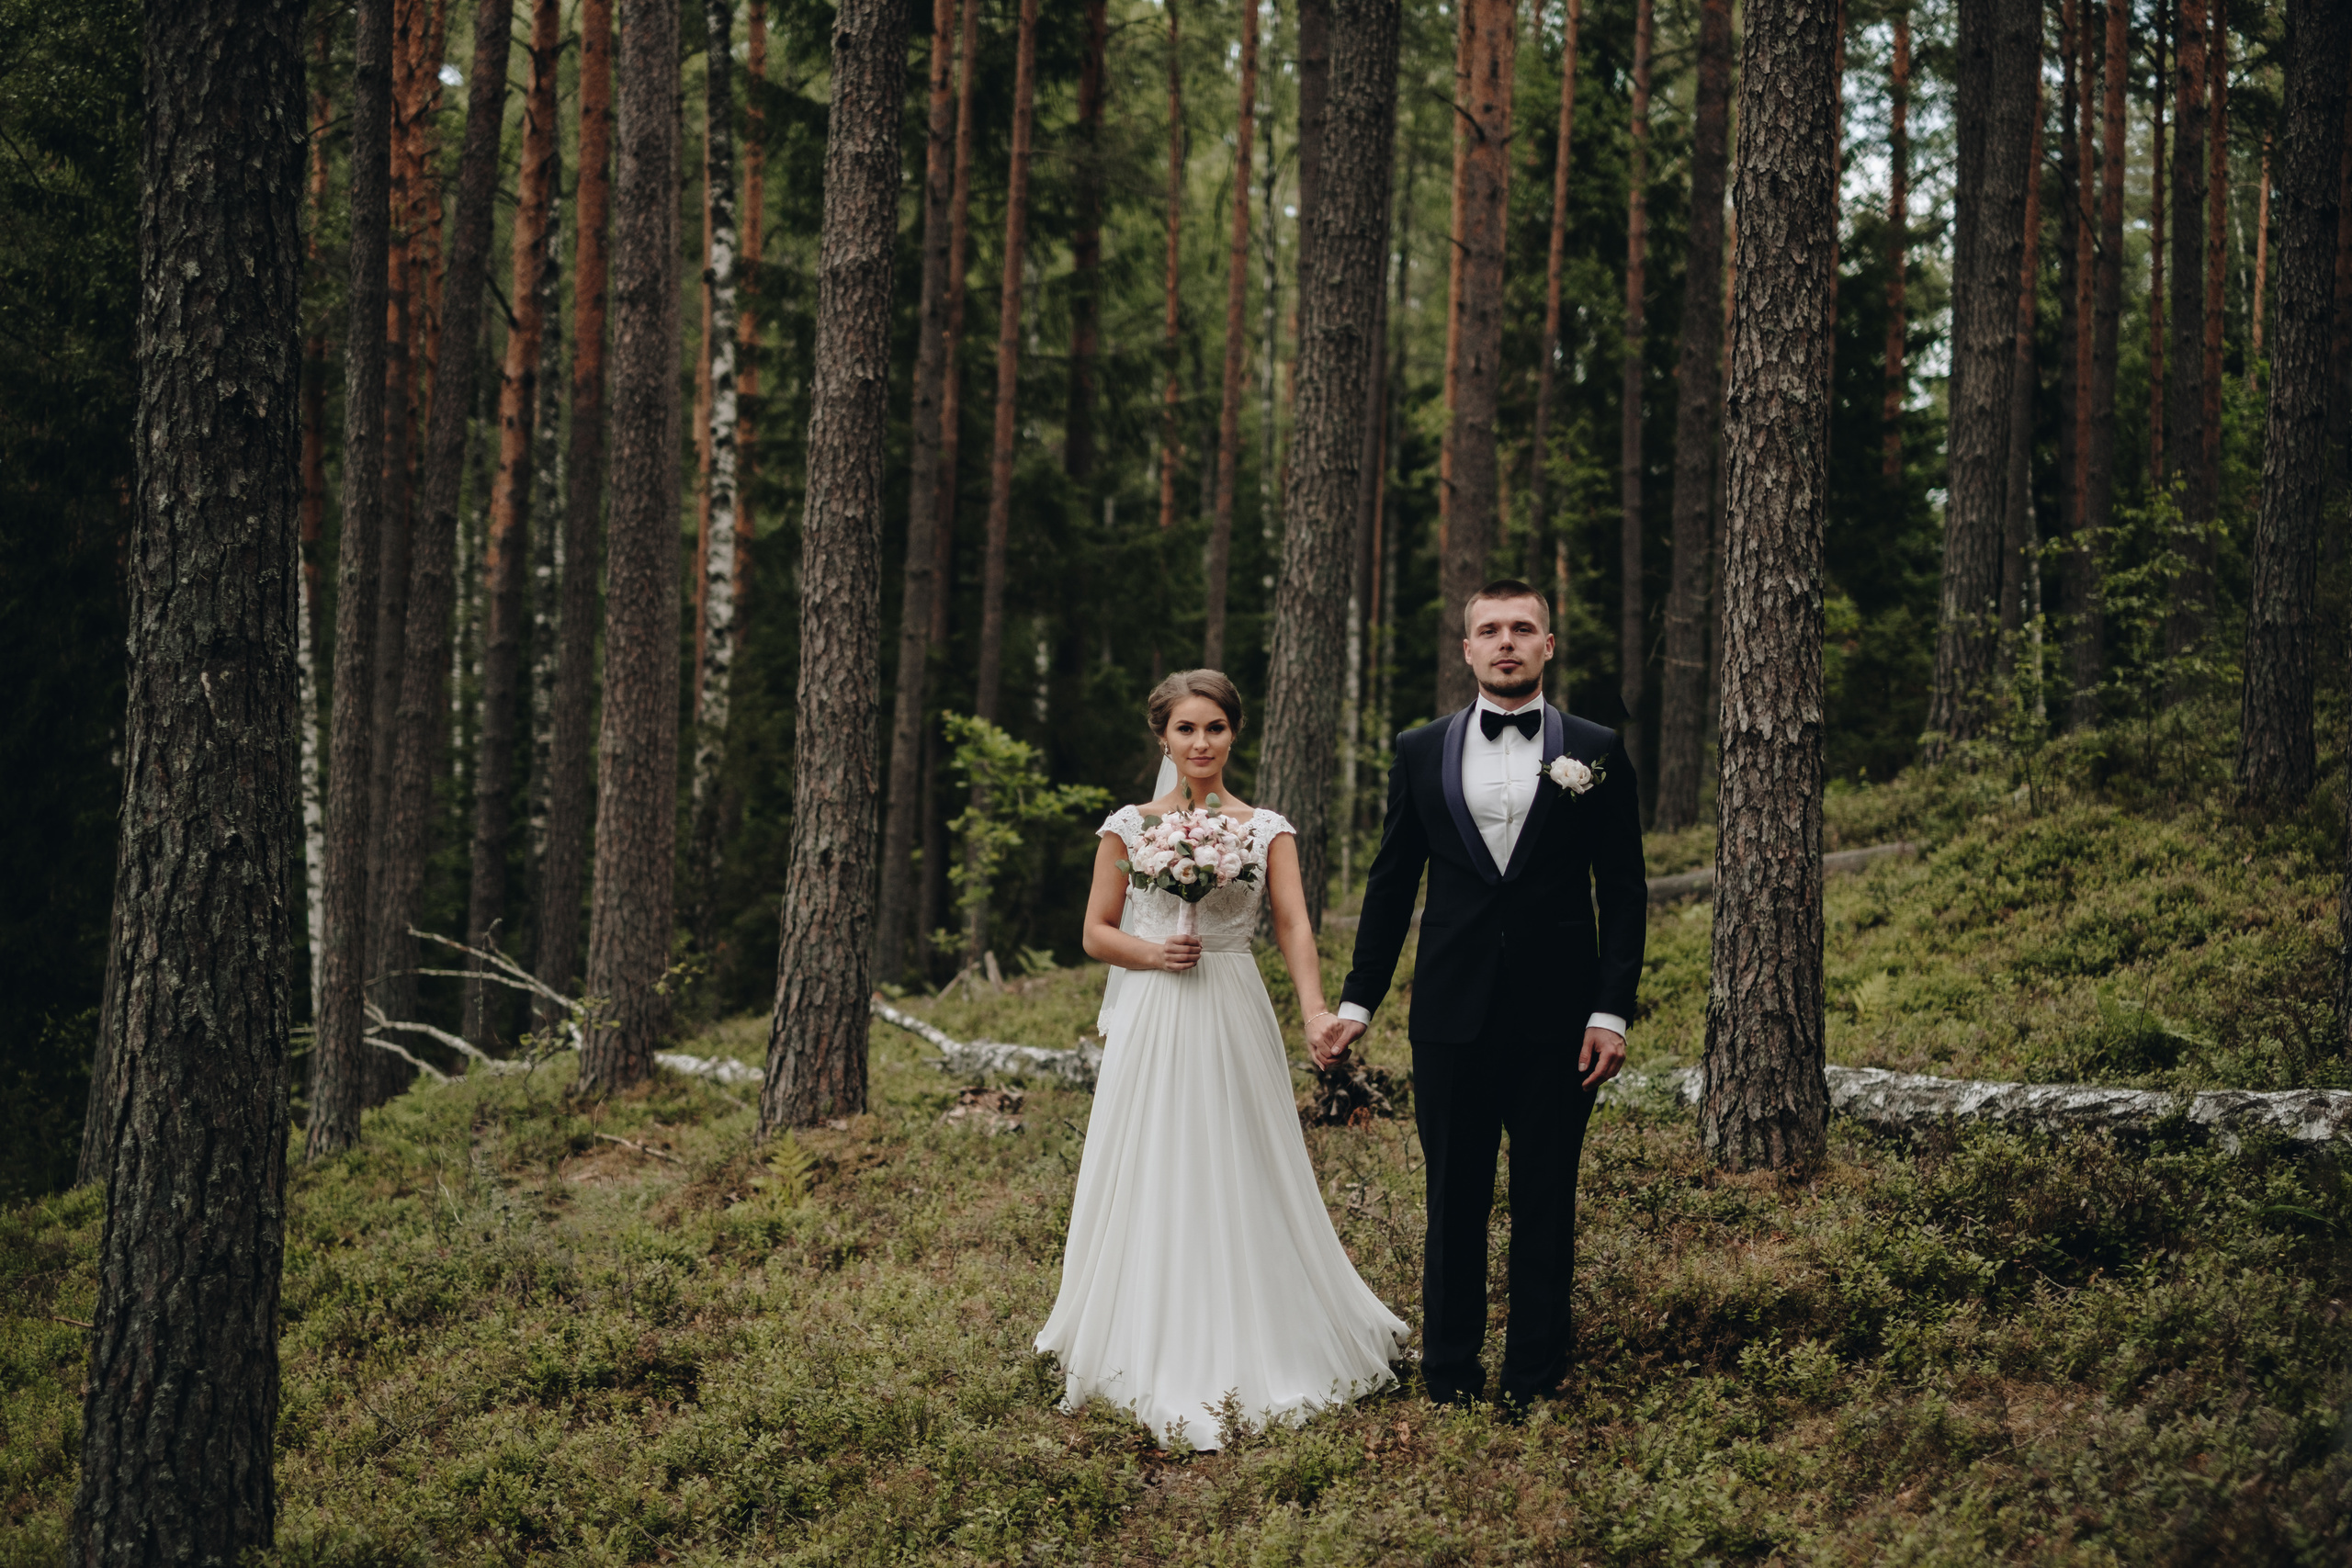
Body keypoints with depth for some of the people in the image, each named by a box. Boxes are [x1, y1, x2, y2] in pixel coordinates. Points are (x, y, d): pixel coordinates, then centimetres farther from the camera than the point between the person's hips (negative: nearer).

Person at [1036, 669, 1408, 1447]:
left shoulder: (1266, 829, 3)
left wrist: (1315, 1012, -26)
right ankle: (1158, 1356, 12)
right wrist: (1153, 953, -14)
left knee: (1242, 1182, 4)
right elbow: (1097, 932, 7)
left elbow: (1294, 926, -9)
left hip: (1235, 1024, 0)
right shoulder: (1129, 826, 4)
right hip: (1151, 1025, 0)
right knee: (1154, 1183, 3)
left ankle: (1249, 1351, 17)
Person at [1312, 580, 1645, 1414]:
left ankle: (1534, 1387, 12)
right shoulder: (1421, 752, 8)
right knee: (1453, 1201, 6)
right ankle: (1449, 1382, 14)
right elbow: (1391, 886, 11)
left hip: (1555, 1021, -1)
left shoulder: (1596, 752, 3)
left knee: (1546, 1206, 4)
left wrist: (1613, 1011, -6)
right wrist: (1356, 1002, 8)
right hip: (1452, 1017, 1)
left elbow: (1623, 891, 2)